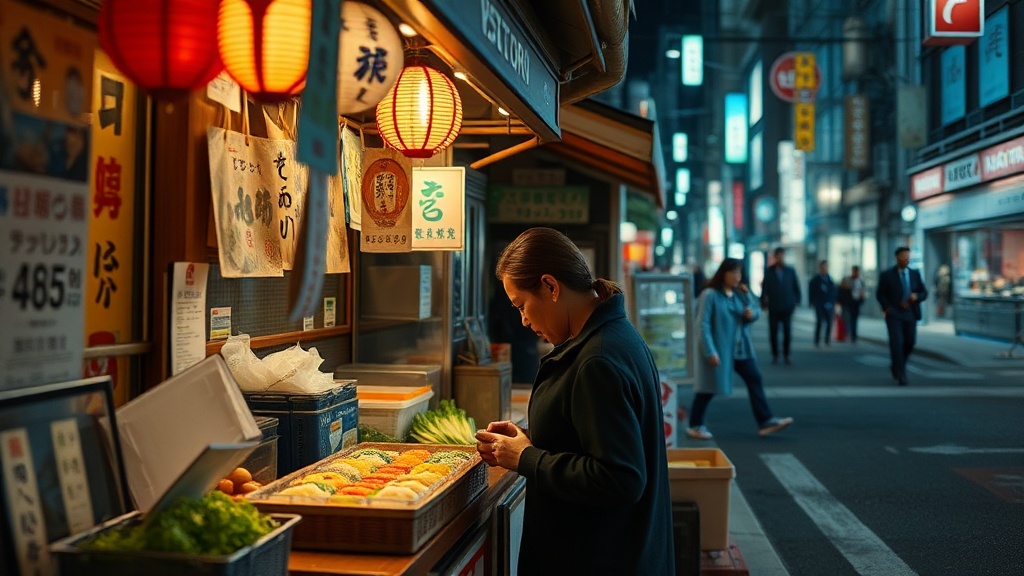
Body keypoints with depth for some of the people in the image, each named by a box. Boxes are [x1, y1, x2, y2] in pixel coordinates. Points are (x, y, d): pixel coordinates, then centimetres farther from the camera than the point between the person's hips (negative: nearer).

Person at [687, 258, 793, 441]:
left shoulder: (739, 293, 8)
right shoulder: (710, 295, -14)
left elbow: (753, 313, 19)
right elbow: (703, 325, -19)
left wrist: (753, 314, -6)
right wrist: (710, 351, -26)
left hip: (741, 349, 7)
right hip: (718, 349, -7)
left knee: (755, 379, 2)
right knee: (709, 387, 1)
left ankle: (765, 421, 5)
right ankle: (695, 426, 14)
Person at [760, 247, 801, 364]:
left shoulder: (790, 271, 5)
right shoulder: (769, 271, 0)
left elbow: (796, 287, 9)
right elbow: (764, 288, -1)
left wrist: (796, 301, 3)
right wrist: (763, 303, -5)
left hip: (787, 307, 1)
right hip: (773, 308, -1)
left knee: (787, 332, 0)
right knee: (773, 332, 2)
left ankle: (786, 354, 11)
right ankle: (775, 355, 11)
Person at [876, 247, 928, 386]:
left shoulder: (915, 274, 7)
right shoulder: (887, 275, -2)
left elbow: (924, 293, 9)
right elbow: (880, 294, 1)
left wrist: (917, 297, -12)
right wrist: (887, 308, -11)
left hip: (910, 314, 4)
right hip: (894, 314, -4)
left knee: (909, 343, 5)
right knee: (897, 343, -13)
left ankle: (896, 366, 31)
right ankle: (900, 375, -11)